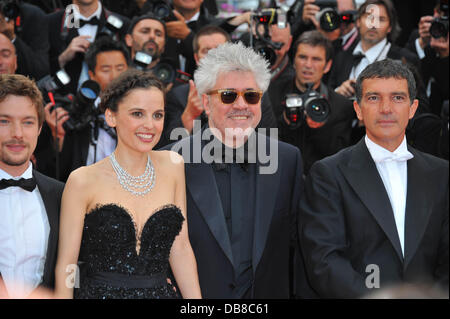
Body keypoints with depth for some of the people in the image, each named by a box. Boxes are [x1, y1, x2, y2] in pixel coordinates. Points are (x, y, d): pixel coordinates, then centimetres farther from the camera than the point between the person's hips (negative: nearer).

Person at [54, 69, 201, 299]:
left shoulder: (172, 166, 3)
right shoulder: (84, 181, -9)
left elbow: (180, 248, 4)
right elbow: (65, 265, -7)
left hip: (160, 292, 4)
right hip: (99, 293, -4)